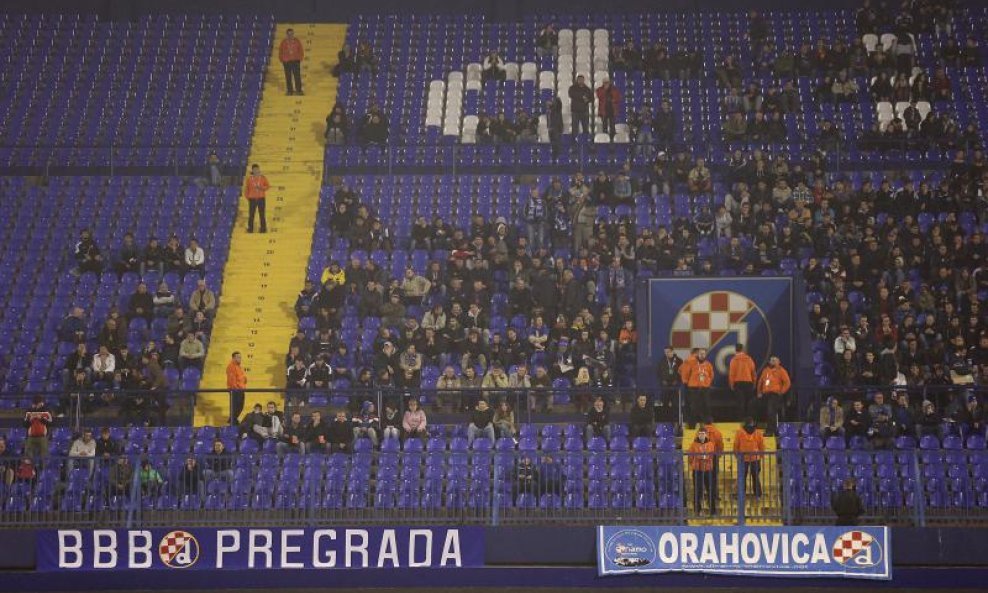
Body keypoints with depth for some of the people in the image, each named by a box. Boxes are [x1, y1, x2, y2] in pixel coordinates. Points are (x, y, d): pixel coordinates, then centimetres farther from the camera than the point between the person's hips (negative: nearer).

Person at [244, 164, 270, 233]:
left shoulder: (263, 178, -2)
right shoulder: (249, 178, -2)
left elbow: (268, 186, 1)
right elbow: (246, 188, 3)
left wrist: (261, 188, -17)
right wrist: (247, 197, -1)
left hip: (261, 198, 0)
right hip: (252, 199, 0)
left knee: (262, 214, 4)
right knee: (251, 214, 3)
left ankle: (263, 228, 12)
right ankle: (250, 228, 13)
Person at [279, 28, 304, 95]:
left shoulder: (297, 41, 1)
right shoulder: (284, 42, 0)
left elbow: (301, 50, 6)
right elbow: (280, 51, 5)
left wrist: (300, 58, 1)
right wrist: (282, 60, 2)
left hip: (296, 61, 0)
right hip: (287, 62, 0)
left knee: (297, 76, -2)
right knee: (288, 77, 3)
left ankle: (298, 90, 4)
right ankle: (289, 90, 10)